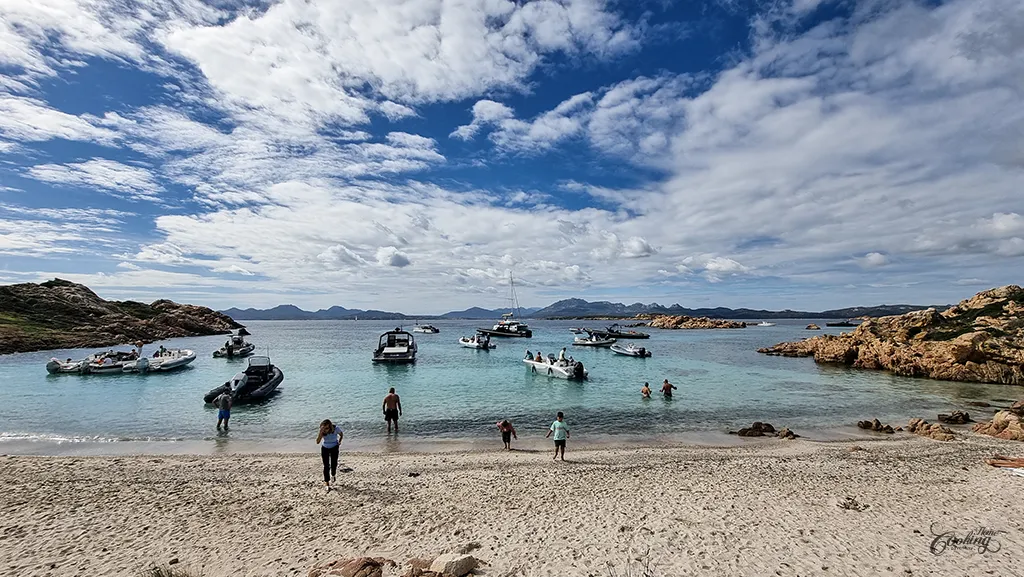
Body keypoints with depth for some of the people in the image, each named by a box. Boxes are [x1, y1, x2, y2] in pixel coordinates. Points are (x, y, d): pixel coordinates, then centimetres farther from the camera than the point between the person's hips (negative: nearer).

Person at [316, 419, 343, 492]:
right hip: (325, 448, 0)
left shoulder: (336, 428, -26)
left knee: (334, 464, 6)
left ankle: (332, 476, 39)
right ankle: (327, 485, 0)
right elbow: (317, 442, -35)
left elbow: (341, 434, -4)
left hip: (334, 448, 0)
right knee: (326, 466, -6)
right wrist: (321, 432, -44)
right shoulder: (322, 431, -25)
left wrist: (339, 441, -14)